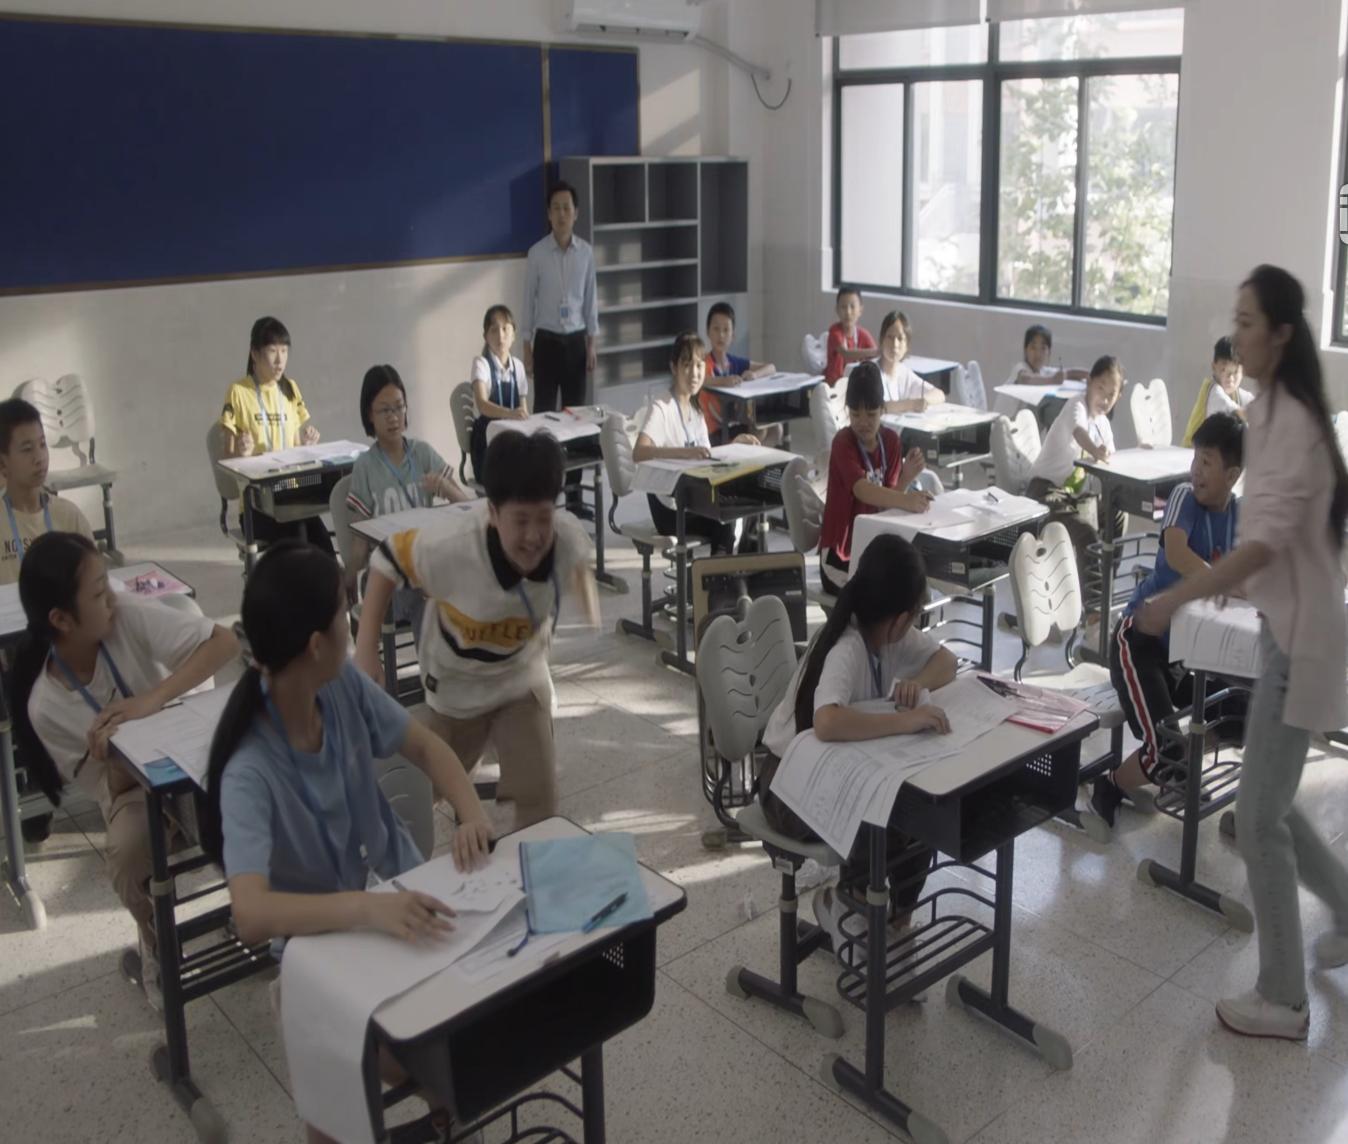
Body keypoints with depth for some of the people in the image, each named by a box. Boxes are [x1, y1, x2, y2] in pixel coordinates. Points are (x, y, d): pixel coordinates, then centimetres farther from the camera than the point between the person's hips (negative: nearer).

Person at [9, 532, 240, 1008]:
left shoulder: (127, 615, -21)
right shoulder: (45, 706, -18)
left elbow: (226, 642, -26)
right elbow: (113, 787, -11)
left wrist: (152, 699, -35)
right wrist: (113, 755, -33)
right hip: (132, 786, -1)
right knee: (127, 851, -31)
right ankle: (157, 943, 0)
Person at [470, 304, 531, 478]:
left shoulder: (518, 366, 7)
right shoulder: (481, 363, -9)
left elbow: (524, 410, 12)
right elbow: (482, 405, -26)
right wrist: (510, 413, -45)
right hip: (487, 438, -5)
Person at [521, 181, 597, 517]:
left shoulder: (586, 252, 1)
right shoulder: (537, 253, -5)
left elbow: (590, 300, 7)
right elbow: (529, 302, 0)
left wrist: (591, 343, 3)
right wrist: (526, 347, -3)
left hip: (576, 340, 2)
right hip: (546, 340, -2)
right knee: (544, 412, -1)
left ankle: (573, 492, 12)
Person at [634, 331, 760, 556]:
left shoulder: (695, 411, 13)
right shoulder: (660, 409, -14)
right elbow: (638, 453, -31)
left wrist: (734, 444, 2)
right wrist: (683, 452, -43)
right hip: (670, 510, -7)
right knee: (726, 524, -26)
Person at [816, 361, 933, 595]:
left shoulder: (891, 440, 2)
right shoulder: (843, 442, -17)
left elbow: (887, 500, -2)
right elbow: (862, 490, -35)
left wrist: (906, 479, -20)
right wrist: (906, 500, -51)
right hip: (841, 557, -6)